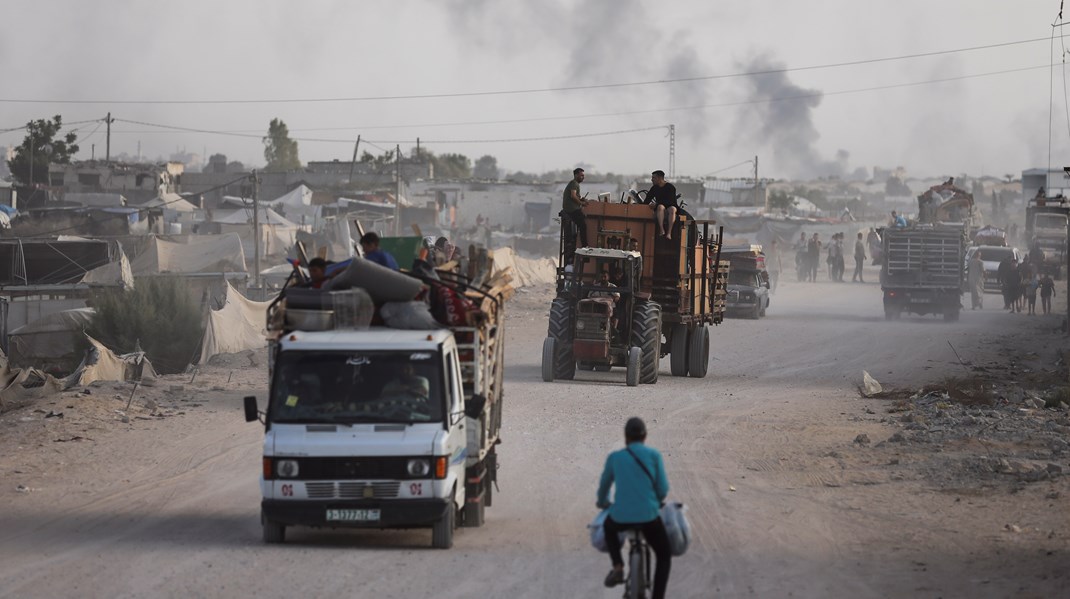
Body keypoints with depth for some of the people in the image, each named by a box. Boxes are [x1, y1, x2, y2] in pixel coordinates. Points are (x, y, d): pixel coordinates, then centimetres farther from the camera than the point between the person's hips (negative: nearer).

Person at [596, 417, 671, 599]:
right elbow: (663, 489, 1)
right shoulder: (653, 455, 2)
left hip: (620, 517, 1)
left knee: (609, 527, 38)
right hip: (648, 517, -1)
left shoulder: (614, 457, 7)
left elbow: (604, 485, 21)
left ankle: (618, 567, 18)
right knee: (664, 556, 21)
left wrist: (603, 502, 44)